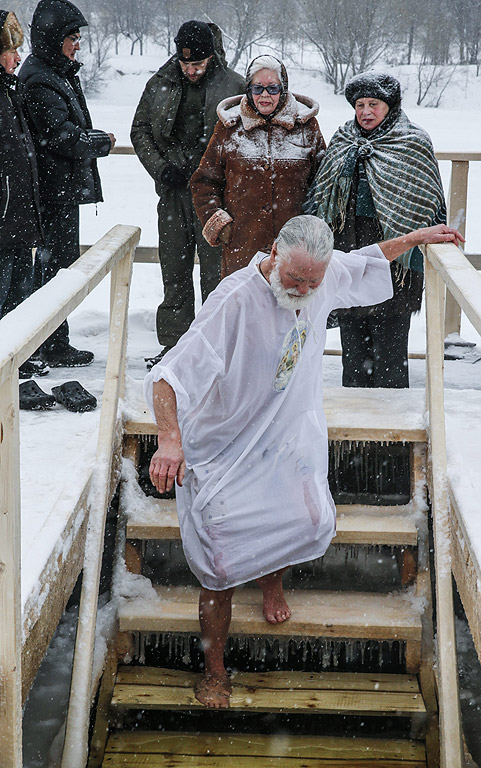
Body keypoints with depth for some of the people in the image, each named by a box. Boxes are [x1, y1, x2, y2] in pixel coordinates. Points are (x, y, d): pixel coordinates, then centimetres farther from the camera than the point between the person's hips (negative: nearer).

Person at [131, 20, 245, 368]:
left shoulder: (233, 85, -2)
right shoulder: (160, 84, 8)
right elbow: (140, 130, 13)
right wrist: (161, 168, -2)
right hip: (174, 190, 4)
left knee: (216, 269, -1)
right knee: (174, 269, 10)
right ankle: (174, 345, 20)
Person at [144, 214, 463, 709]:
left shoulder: (324, 276, -10)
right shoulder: (235, 301, -30)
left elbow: (364, 263, 16)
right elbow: (168, 374, -36)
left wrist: (418, 237, 18)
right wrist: (170, 439, -50)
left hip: (290, 437, 5)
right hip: (226, 446, -5)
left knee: (315, 524, -17)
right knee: (220, 572, -6)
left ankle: (270, 574, 21)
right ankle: (214, 672, 19)